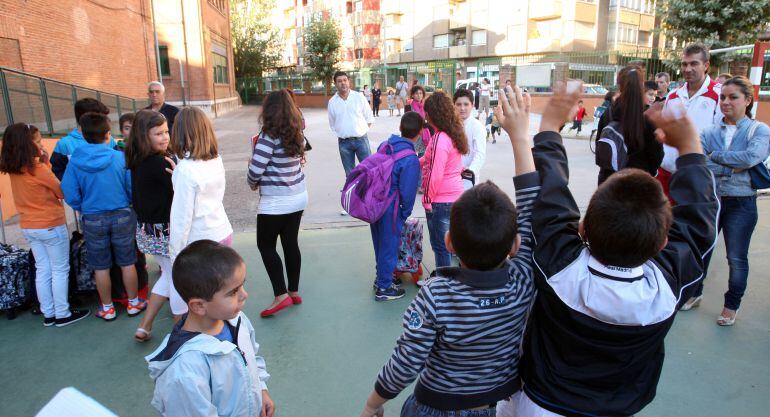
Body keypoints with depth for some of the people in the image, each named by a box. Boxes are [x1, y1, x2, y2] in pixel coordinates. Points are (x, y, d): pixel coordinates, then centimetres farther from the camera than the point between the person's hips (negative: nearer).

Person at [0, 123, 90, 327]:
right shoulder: (38, 169, -19)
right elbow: (63, 192, -11)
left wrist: (44, 162, 1)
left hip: (28, 227, 7)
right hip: (51, 226, -7)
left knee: (42, 270, 14)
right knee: (60, 270, 5)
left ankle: (48, 314, 22)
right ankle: (63, 314, 12)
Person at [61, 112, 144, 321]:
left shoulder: (75, 161, -9)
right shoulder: (120, 157, -13)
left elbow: (70, 195, -7)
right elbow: (133, 188, -9)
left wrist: (84, 209, 11)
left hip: (93, 219, 1)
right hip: (122, 215, -1)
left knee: (101, 267, 13)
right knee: (127, 263, 13)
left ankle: (107, 308, 26)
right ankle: (134, 303, 25)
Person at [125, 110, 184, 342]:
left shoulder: (137, 162, 4)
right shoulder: (159, 163, -22)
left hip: (147, 230, 9)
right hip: (165, 233, -9)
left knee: (168, 276, 24)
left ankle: (144, 327, 30)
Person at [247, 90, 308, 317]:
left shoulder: (270, 135, -18)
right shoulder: (295, 132, 4)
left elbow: (256, 169, -20)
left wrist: (253, 183, 2)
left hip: (275, 202, -7)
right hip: (298, 197, 7)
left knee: (266, 245, 7)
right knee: (291, 243, 15)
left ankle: (281, 295, 5)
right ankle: (294, 291, 24)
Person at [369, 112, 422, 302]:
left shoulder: (384, 145, -1)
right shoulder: (411, 160, -22)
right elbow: (407, 193, -19)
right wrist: (405, 213, 0)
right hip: (390, 210, -7)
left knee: (380, 243, 23)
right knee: (389, 247, 10)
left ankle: (381, 277, 42)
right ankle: (384, 288, 24)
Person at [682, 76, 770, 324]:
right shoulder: (710, 132, 1)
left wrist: (715, 156, -16)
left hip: (741, 204, -2)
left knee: (736, 258, 7)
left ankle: (732, 305, 25)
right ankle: (695, 293, 33)